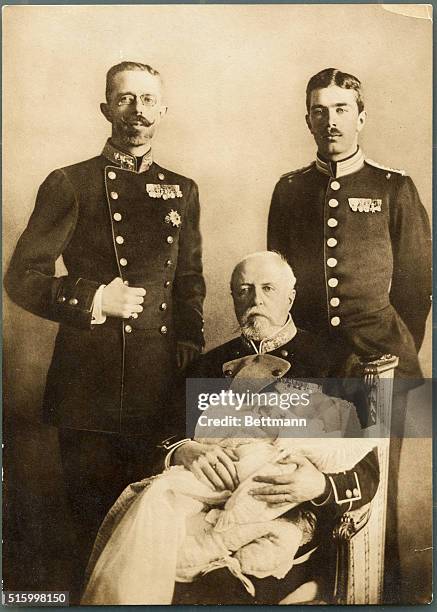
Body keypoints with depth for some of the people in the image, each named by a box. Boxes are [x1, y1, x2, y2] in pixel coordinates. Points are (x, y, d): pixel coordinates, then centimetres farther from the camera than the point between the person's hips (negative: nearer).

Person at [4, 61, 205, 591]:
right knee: (93, 522, 10)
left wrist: (189, 346, 4)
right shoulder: (69, 185, 0)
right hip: (88, 383, -2)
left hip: (159, 386, 3)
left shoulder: (182, 190, 11)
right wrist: (92, 300, -13)